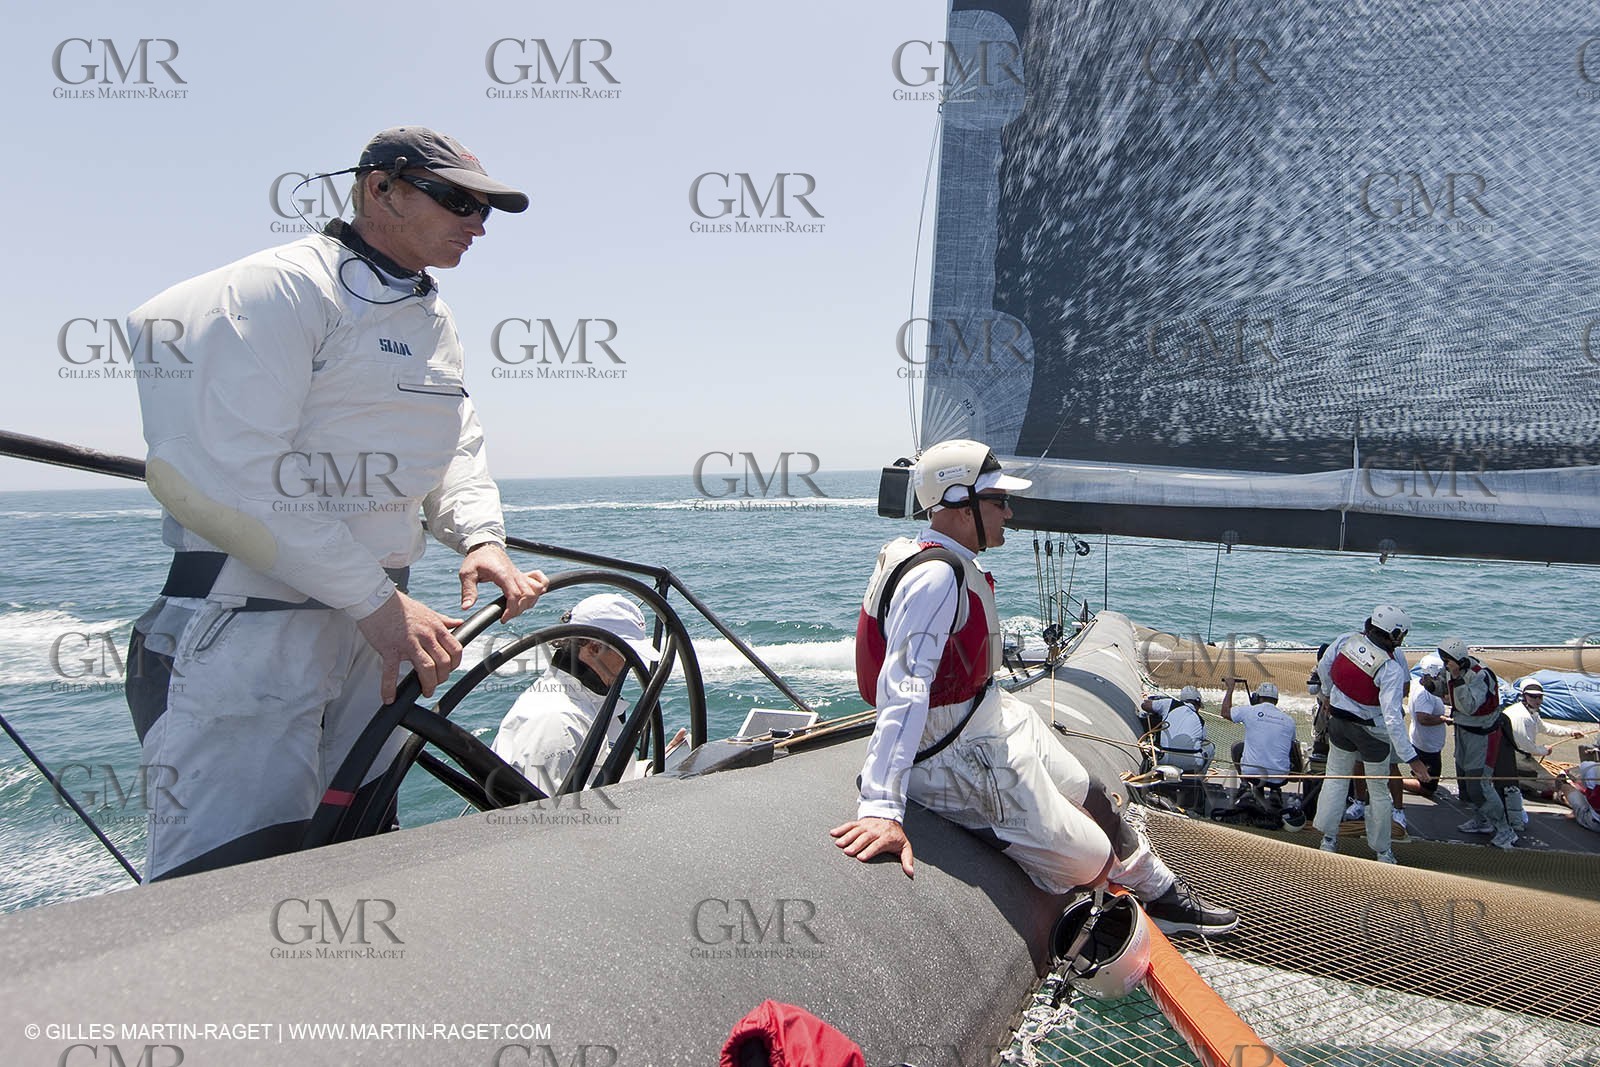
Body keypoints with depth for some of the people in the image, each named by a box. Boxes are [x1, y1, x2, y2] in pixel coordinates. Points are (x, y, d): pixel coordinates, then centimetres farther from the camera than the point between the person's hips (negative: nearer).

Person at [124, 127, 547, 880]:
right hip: (251, 629, -8)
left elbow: (457, 445, 18)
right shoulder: (278, 288, -13)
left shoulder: (436, 323, 16)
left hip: (372, 623, 9)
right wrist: (376, 599, -23)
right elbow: (219, 472, -22)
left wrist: (480, 535, -5)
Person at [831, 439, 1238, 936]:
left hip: (992, 720, 11)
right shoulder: (935, 576, -27)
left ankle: (1162, 894, 41)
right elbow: (904, 689, -36)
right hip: (965, 759, -11)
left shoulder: (952, 563, 6)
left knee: (1093, 800, 21)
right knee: (1091, 862, -1)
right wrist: (881, 808, -42)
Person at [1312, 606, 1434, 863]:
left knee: (1336, 778, 21)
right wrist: (1412, 758, -27)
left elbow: (1323, 669, 4)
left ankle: (1328, 839, 28)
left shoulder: (1345, 640, -14)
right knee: (1379, 790, 14)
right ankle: (1381, 850, 28)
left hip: (1339, 721, 4)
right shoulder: (1391, 668, -28)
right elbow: (1392, 718, -31)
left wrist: (1329, 695, 24)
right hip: (1373, 731, -4)